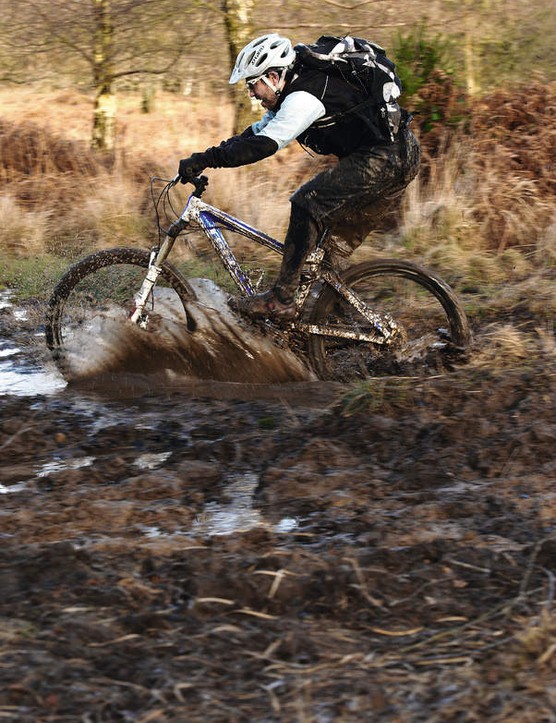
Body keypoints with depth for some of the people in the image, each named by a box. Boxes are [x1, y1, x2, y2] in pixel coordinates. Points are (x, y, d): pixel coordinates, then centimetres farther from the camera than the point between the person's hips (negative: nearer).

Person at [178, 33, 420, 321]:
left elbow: (262, 145, -27)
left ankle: (281, 300, -15)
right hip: (397, 157, 11)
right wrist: (203, 161, 8)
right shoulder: (291, 95, 13)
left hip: (385, 159, -11)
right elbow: (254, 134, 17)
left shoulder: (304, 98, -20)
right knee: (336, 244, 14)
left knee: (308, 203, -16)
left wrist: (204, 160, -26)